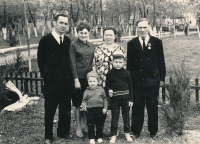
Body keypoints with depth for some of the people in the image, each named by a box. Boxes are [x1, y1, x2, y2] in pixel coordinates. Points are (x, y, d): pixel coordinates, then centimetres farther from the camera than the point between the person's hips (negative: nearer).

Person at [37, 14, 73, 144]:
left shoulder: (68, 41, 6)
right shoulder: (45, 40, -5)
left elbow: (69, 60, 11)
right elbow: (41, 60, -1)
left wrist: (70, 76, 4)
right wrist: (46, 75, -1)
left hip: (66, 82, 3)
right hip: (51, 82, -3)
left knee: (66, 109, 11)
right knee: (50, 110, 6)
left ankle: (64, 132, 27)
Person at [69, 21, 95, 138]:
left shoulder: (91, 46, 10)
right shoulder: (73, 45, -5)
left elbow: (93, 62, 14)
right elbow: (72, 63, -8)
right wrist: (76, 80, -13)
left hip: (89, 78, 4)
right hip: (79, 78, -4)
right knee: (78, 104, 4)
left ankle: (86, 125, 23)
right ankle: (78, 128, 13)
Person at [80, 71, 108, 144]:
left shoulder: (101, 90, 2)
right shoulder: (87, 91, 2)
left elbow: (105, 99, 5)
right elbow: (84, 100, 3)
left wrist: (105, 108, -2)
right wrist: (83, 106, -17)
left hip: (100, 110, 0)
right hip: (90, 110, 0)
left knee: (100, 125, 10)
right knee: (90, 125, 6)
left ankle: (99, 137, 26)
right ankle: (91, 138, 19)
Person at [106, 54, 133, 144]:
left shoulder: (126, 73, -2)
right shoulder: (110, 73, -3)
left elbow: (130, 86, 3)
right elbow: (107, 85, 4)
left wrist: (130, 99, 1)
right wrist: (109, 90, -19)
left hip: (125, 97, 1)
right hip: (114, 98, -1)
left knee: (126, 116, 11)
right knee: (114, 117, 5)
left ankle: (127, 133, 26)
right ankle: (113, 135, 15)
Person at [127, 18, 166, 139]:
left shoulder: (157, 42, 1)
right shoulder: (132, 43, 3)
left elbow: (161, 61, 4)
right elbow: (129, 63, 4)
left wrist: (162, 77, 2)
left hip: (153, 80, 0)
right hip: (137, 80, 0)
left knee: (153, 106, 9)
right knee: (137, 106, 7)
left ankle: (153, 131, 22)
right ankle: (136, 131, 19)